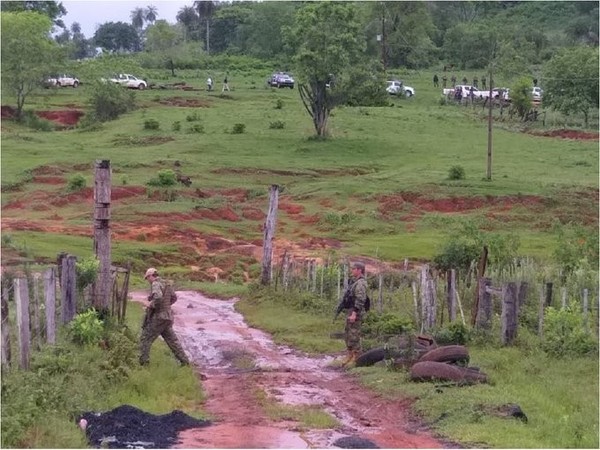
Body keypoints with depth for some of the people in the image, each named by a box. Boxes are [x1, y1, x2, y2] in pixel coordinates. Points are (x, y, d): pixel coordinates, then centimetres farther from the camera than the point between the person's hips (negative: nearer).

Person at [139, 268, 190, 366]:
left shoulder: (155, 284, -14)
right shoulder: (165, 284, 14)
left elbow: (158, 298, -32)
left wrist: (151, 304, -15)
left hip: (158, 317, -8)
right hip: (167, 316, 8)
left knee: (145, 339, 0)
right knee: (172, 340, 13)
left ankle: (143, 361, -5)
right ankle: (184, 360, 10)